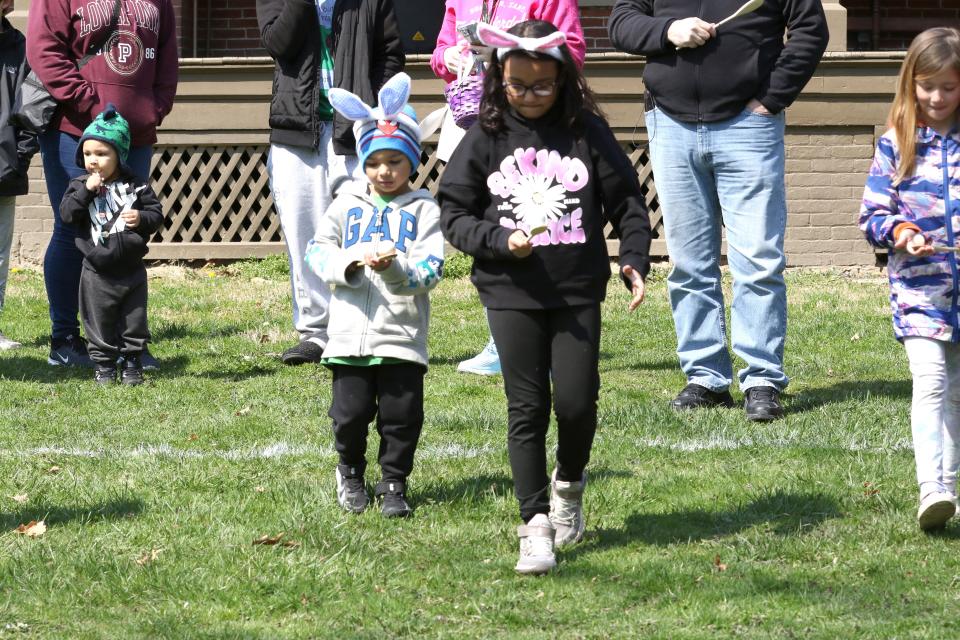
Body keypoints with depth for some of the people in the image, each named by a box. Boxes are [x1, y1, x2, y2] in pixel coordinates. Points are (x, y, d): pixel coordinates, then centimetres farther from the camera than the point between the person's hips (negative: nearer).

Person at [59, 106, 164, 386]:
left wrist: (142, 218, -21)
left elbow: (157, 213, 0)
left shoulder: (135, 186, -3)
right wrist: (86, 191, -23)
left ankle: (132, 363, 21)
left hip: (131, 269, 0)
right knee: (99, 323, 5)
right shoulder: (80, 185, -3)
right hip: (97, 271, 0)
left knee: (134, 320, 9)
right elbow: (67, 214, -15)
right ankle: (104, 366, 16)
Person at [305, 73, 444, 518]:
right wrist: (347, 264, -14)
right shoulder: (347, 204, 9)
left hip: (402, 334, -2)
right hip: (350, 331, 2)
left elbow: (430, 270, -6)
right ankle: (350, 472, 29)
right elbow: (317, 250, 5)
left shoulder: (423, 209, 2)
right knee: (351, 411, 6)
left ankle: (394, 483, 17)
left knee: (402, 414, 1)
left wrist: (395, 267, -25)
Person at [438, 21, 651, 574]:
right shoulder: (484, 141, 2)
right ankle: (535, 525, 1)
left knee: (577, 400, -3)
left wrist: (635, 261, -7)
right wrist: (499, 241, -11)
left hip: (579, 290, 0)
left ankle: (569, 484, 28)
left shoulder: (588, 133, 2)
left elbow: (627, 201, 7)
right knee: (527, 408, -2)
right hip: (511, 293, 0)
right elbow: (453, 214, 5)